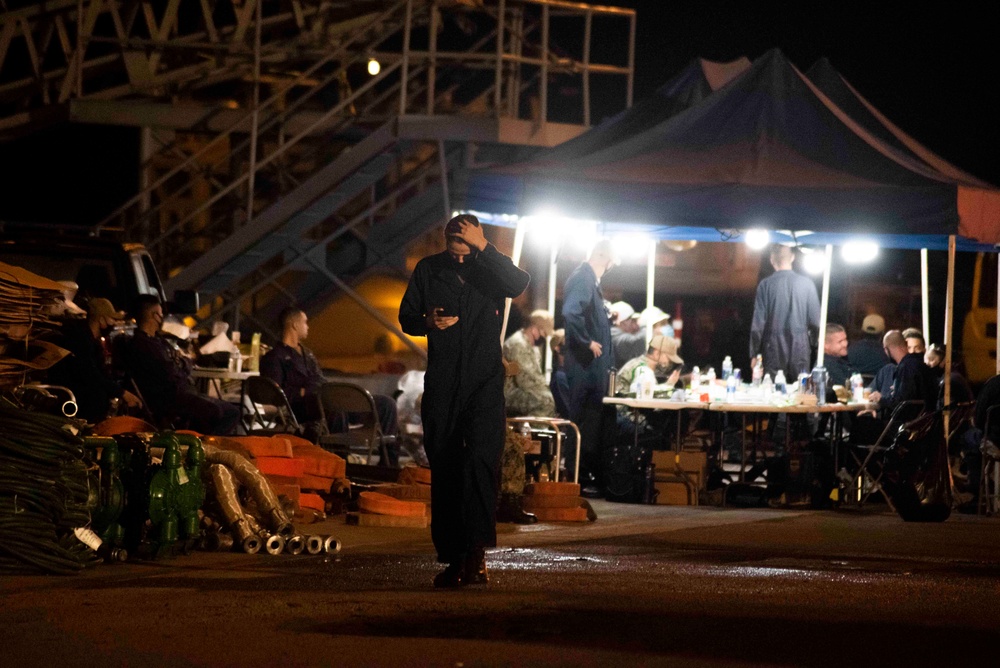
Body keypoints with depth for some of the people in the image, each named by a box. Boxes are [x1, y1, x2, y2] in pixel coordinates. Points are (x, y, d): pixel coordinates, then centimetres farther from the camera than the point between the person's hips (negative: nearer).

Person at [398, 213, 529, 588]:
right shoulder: (428, 270, 7)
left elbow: (518, 285, -19)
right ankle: (452, 558, 10)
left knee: (481, 459, -20)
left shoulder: (490, 267, 3)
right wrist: (428, 322, -10)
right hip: (441, 385, 3)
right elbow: (406, 318, 12)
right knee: (444, 469, 3)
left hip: (485, 381, -3)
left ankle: (476, 552, -26)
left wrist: (483, 248, -22)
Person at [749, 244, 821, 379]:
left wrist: (754, 353, 4)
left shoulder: (765, 285, -6)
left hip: (774, 349, -1)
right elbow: (815, 321, -1)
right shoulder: (806, 284, -3)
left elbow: (758, 324, -5)